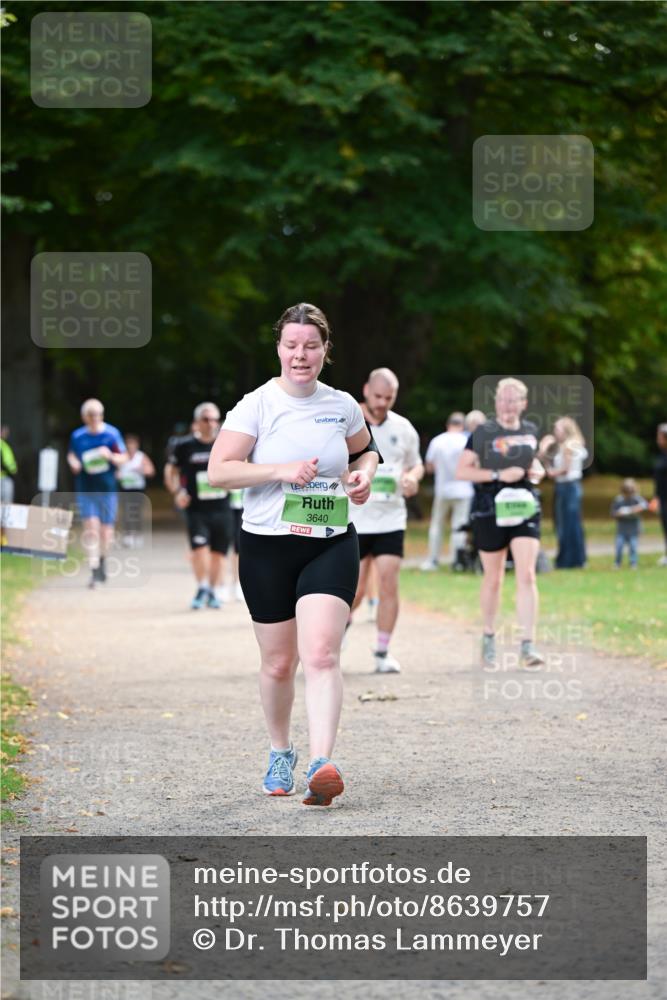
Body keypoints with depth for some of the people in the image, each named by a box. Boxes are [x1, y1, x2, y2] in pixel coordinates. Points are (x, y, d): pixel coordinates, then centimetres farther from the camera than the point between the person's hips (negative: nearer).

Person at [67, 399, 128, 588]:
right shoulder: (77, 436, 3)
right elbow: (71, 454, 19)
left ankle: (102, 560, 35)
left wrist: (110, 456, -20)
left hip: (107, 489, 0)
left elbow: (123, 459, 0)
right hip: (85, 489, 0)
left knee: (106, 530, 7)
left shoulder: (112, 434, -2)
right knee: (91, 528, -13)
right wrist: (73, 463, -4)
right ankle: (94, 570, -13)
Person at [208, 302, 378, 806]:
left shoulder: (342, 406, 5)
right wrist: (281, 470, -20)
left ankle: (322, 766, -26)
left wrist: (364, 472, 4)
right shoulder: (257, 405, -4)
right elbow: (219, 470, -11)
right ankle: (281, 753, 33)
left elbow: (365, 449, 26)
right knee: (278, 663, 9)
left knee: (322, 655, -18)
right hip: (267, 547, 0)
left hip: (332, 547, 1)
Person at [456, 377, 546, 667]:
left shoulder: (530, 431, 8)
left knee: (527, 575, -11)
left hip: (525, 509, 2)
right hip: (490, 511, -2)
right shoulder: (483, 433, -5)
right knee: (493, 579, 9)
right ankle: (489, 637, 29)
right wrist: (499, 475, -18)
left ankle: (527, 645, -12)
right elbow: (462, 471, -9)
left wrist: (537, 471, 3)